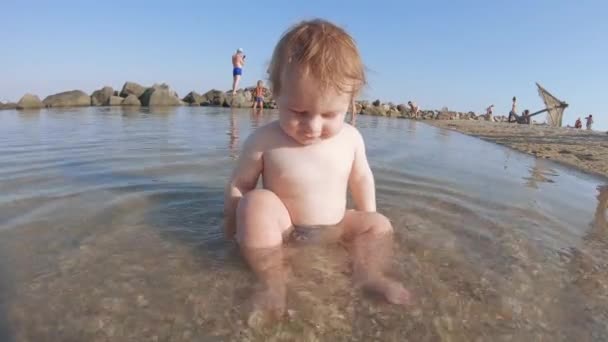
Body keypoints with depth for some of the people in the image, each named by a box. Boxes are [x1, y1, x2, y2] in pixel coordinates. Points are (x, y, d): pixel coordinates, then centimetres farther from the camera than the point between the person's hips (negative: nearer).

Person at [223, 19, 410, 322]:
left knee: (378, 225, -5)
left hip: (334, 230, 4)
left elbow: (361, 178, 7)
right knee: (257, 202, -30)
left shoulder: (351, 138, -9)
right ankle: (272, 284, -27)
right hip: (281, 230, -3)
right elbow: (238, 183, -8)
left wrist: (366, 223, 10)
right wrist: (232, 223, -5)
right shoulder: (264, 140, -20)